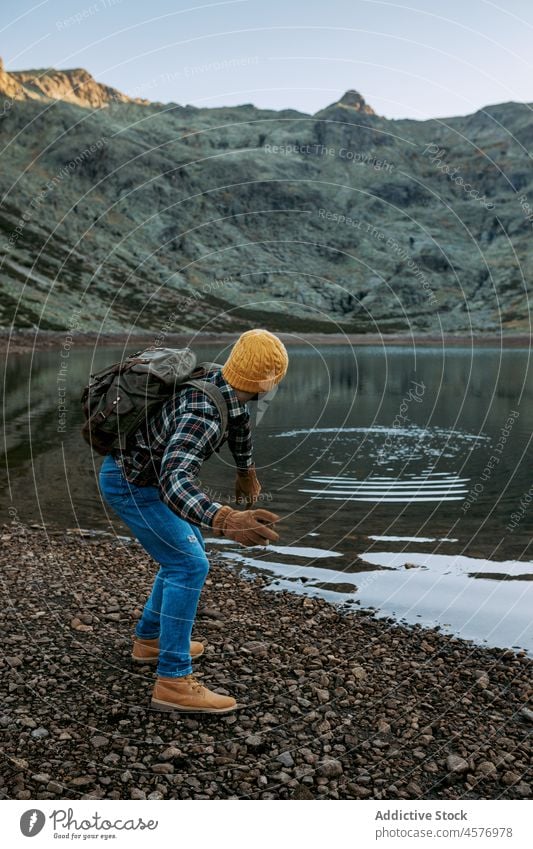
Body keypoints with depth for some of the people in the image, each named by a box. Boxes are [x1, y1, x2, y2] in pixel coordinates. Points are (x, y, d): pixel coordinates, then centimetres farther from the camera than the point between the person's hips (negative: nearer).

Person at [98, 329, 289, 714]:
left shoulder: (222, 380, -7)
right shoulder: (203, 414, -37)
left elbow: (240, 418, 16)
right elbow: (174, 483, -50)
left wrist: (247, 472, 29)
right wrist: (225, 521, -67)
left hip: (146, 474, 9)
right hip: (130, 484, -9)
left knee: (188, 553, 18)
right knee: (189, 566, -14)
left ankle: (150, 638, 31)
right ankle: (173, 682, -12)